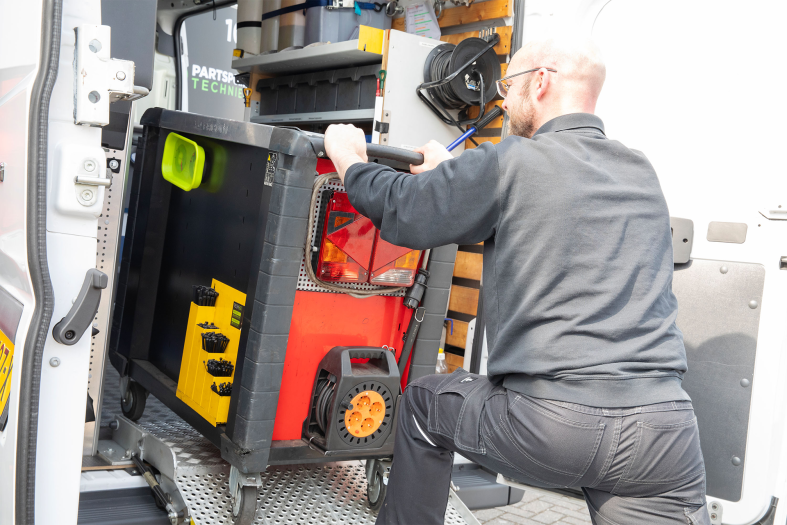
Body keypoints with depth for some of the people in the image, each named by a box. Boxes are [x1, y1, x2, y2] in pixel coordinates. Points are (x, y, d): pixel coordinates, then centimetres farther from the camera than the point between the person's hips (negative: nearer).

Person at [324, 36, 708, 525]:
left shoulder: (512, 162, -6)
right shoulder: (643, 174, 15)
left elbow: (400, 210, 1)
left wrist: (351, 160, 22)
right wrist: (452, 170, 39)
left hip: (548, 422, -4)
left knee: (424, 402, 23)